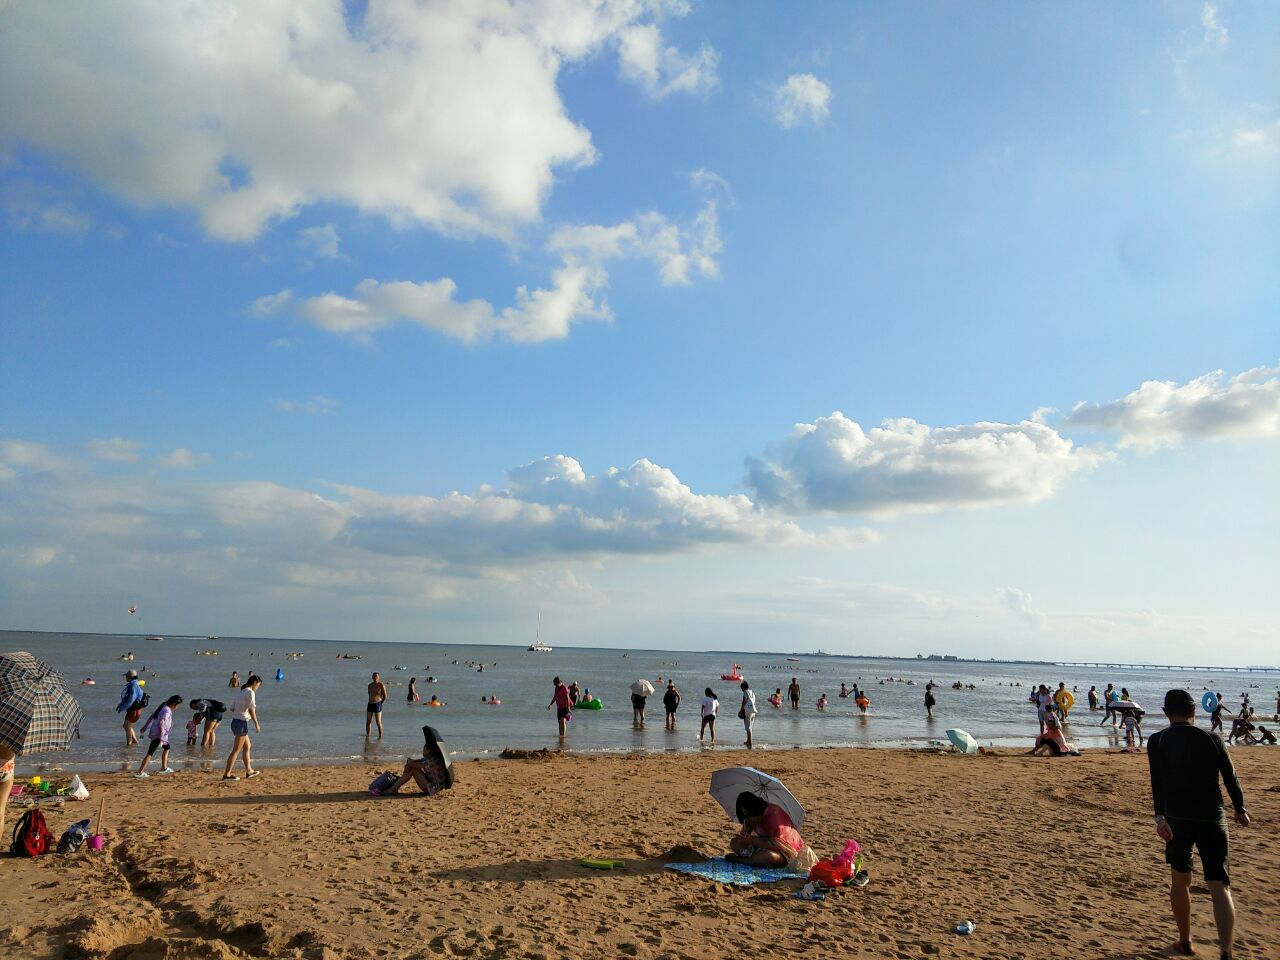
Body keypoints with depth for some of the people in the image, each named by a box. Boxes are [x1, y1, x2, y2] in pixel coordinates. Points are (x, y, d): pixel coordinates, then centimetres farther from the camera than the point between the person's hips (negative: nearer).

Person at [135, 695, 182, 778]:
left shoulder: (163, 707, 8)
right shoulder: (167, 712, -21)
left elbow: (151, 716, 15)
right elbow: (161, 724, -25)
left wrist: (145, 727, 23)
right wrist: (161, 739, -23)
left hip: (154, 732, 10)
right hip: (158, 735, -10)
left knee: (166, 748, 23)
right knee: (150, 753, -8)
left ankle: (164, 768, 31)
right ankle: (139, 772, -7)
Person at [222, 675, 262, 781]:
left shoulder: (241, 692, 16)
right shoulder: (250, 692, -10)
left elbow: (232, 708, 16)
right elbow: (251, 709, -16)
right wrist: (256, 724, -12)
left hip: (235, 721, 9)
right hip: (242, 722, -9)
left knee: (248, 746, 17)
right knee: (236, 750, -5)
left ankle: (249, 771, 23)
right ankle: (226, 774, -5)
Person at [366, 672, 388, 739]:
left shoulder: (381, 685, -7)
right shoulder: (370, 685, 11)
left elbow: (385, 697, -3)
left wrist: (380, 704, -3)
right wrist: (371, 702, 16)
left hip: (377, 705, -6)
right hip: (370, 705, 6)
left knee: (378, 722, -3)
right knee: (368, 722, 5)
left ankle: (380, 737, 5)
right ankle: (367, 736, 15)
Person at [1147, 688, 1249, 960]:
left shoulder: (1157, 741, -1)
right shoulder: (1212, 739, 4)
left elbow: (1158, 781, -14)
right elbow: (1231, 778, 8)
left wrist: (1160, 816, -20)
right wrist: (1240, 810, 24)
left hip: (1177, 819, -1)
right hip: (1212, 820, 1)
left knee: (1179, 881, 18)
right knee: (1219, 887, 0)